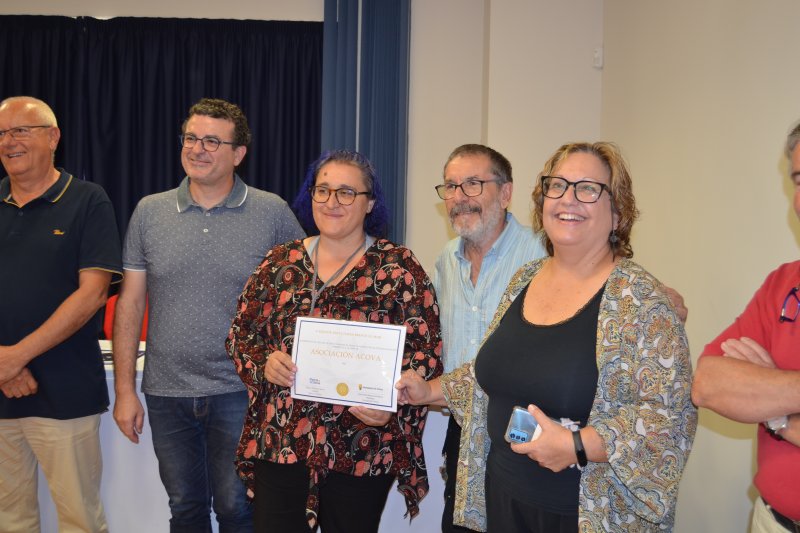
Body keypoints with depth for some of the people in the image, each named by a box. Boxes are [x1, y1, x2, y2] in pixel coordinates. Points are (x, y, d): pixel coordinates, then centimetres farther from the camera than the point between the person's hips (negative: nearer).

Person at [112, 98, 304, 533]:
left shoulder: (272, 212, -5)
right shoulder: (150, 212, 2)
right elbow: (131, 303, 4)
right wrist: (124, 390, 2)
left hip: (239, 393, -2)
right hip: (166, 393, 3)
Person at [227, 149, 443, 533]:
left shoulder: (399, 268, -4)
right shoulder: (279, 262, 6)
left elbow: (426, 353, -6)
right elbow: (241, 334, 9)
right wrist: (263, 363, -11)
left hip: (362, 453, -2)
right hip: (278, 443, 3)